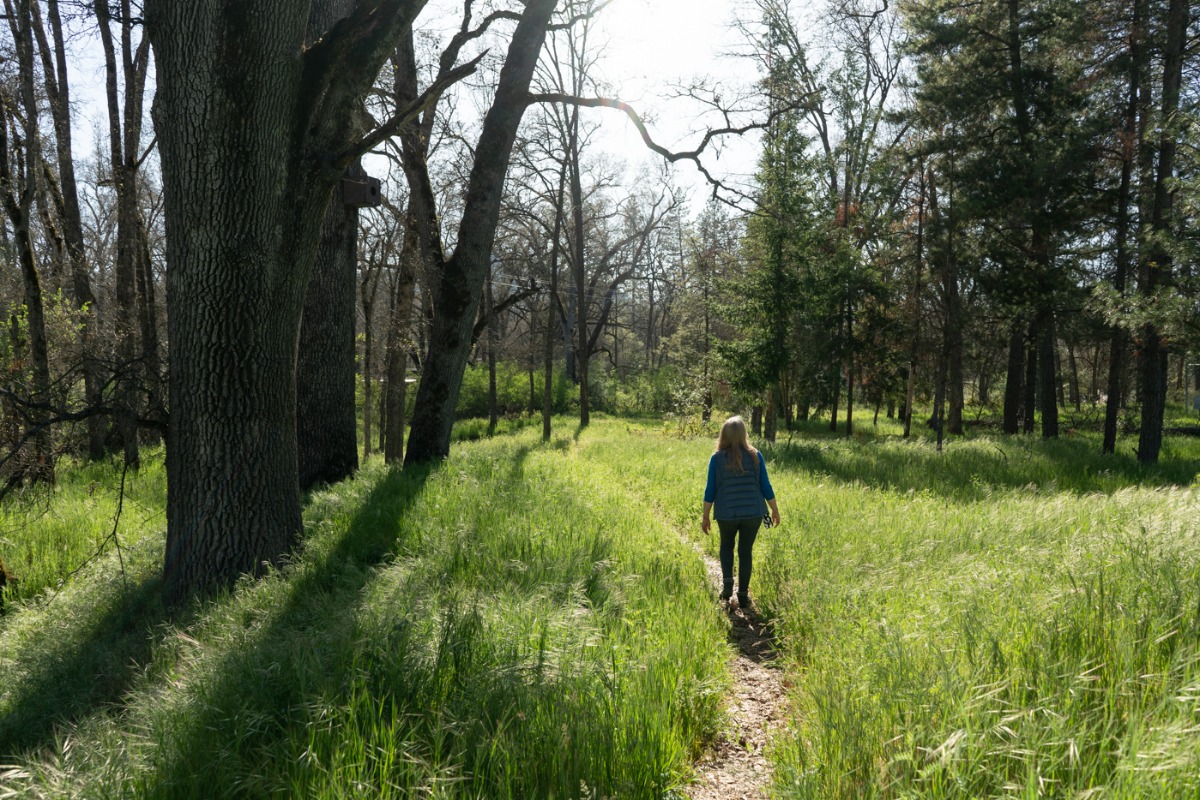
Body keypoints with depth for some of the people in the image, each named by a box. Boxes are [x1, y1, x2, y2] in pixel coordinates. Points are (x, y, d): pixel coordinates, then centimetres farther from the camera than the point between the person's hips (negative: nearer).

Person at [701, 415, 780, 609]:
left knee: (726, 546, 23)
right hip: (753, 513, 0)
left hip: (727, 514, 0)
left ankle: (727, 581, 6)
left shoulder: (717, 458, -7)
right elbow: (765, 486, 0)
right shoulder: (755, 456, -4)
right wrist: (775, 510, 12)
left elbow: (710, 490, -4)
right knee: (746, 551, 12)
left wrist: (705, 516, 5)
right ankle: (743, 594, 14)